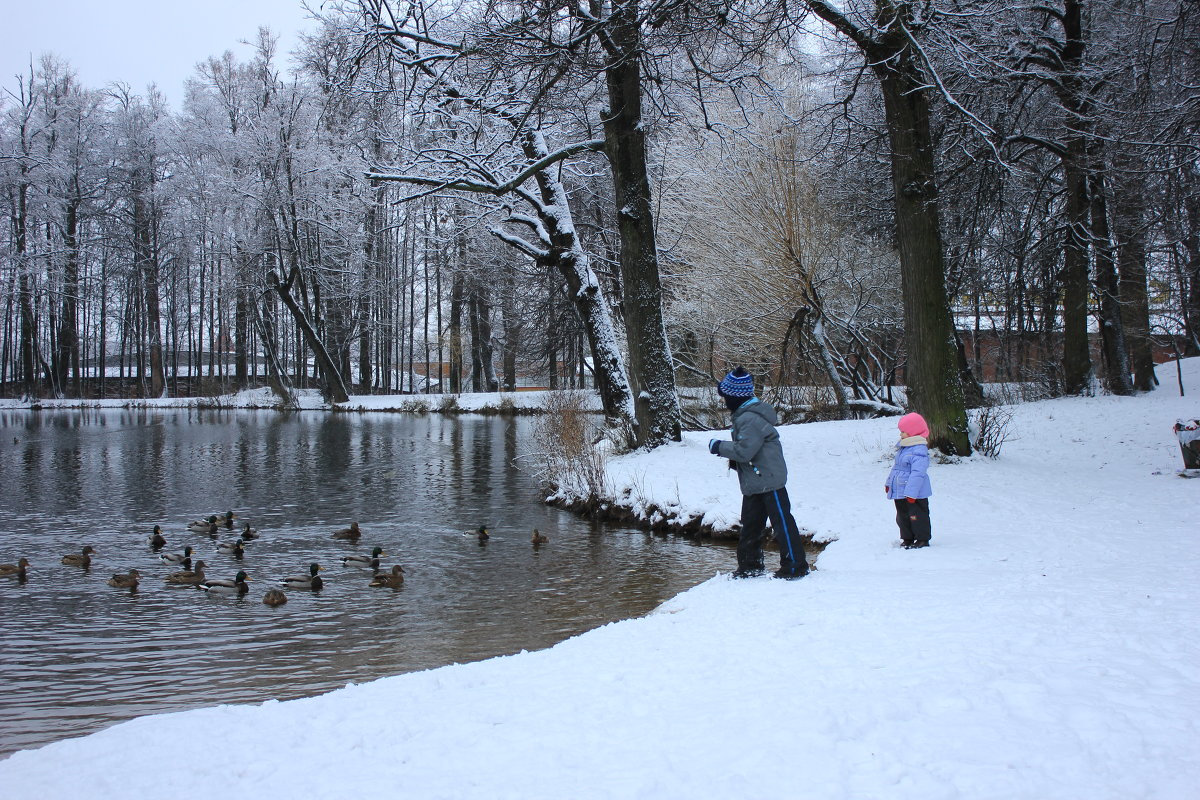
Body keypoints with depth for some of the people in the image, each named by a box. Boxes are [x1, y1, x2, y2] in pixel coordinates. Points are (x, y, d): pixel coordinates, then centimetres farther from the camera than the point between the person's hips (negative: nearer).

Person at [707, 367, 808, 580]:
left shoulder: (750, 419, -21)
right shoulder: (744, 415, 12)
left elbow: (744, 450, -25)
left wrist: (719, 447, -13)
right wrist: (733, 460, 7)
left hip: (768, 480, -11)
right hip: (754, 483, 11)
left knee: (782, 522, -4)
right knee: (750, 524, 15)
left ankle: (796, 566, 2)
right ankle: (750, 566, 25)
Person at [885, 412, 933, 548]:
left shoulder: (919, 450, -20)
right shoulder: (903, 447, 11)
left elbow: (917, 473, -24)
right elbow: (896, 467, 22)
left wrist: (911, 493, -27)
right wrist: (889, 483, 23)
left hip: (914, 493, -10)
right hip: (900, 491, 10)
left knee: (917, 516, -1)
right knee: (903, 516, 15)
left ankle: (923, 539, 10)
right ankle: (907, 539, 26)